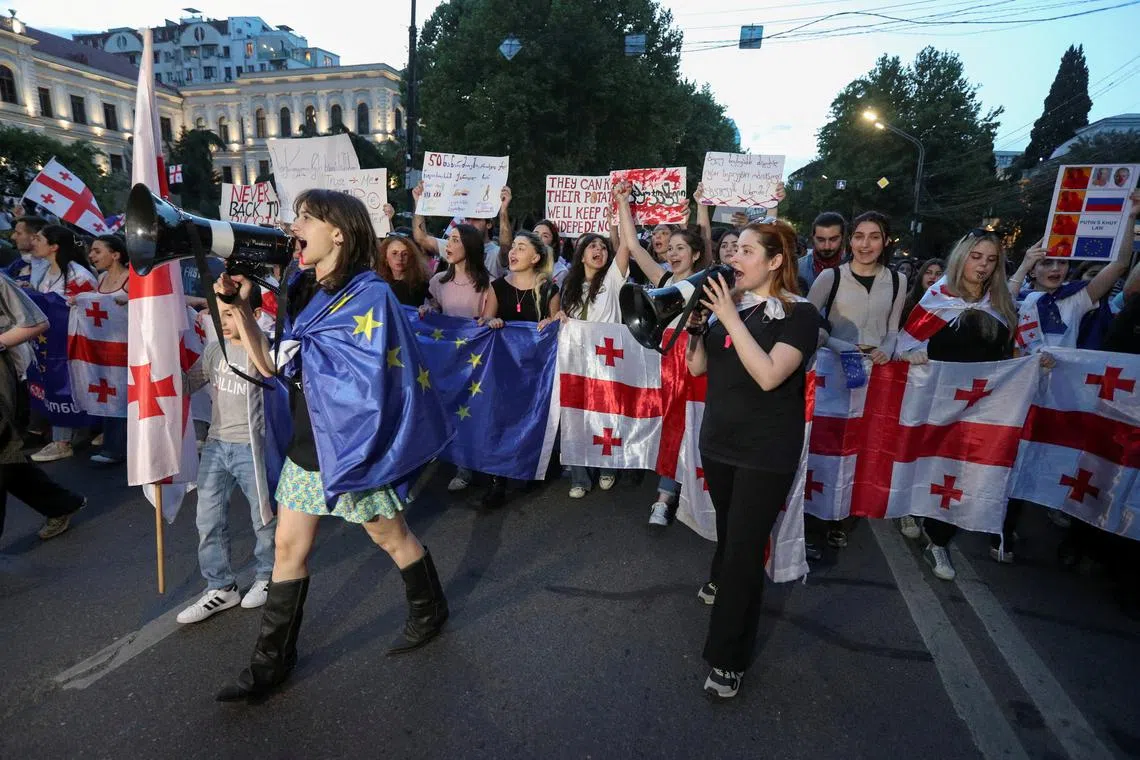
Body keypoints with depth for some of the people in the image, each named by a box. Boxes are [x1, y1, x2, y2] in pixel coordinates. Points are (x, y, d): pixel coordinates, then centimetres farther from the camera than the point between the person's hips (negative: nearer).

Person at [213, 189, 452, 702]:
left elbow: (373, 383, -18)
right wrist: (239, 305, 1)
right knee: (288, 547, 12)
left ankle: (429, 611, 38)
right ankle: (272, 661, 30)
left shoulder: (370, 294, -16)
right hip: (305, 446, 7)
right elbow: (270, 366, 6)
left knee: (391, 537, 12)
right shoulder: (300, 294, 6)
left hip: (351, 445, -7)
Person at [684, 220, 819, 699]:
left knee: (746, 548, -2)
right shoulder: (729, 301, 5)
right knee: (728, 526, 24)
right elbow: (697, 367, 4)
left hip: (767, 452, -5)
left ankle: (728, 660, 13)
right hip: (718, 440, 5)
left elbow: (769, 375, -26)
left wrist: (731, 318, -24)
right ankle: (721, 579, 54)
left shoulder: (799, 314, -11)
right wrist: (696, 322, -11)